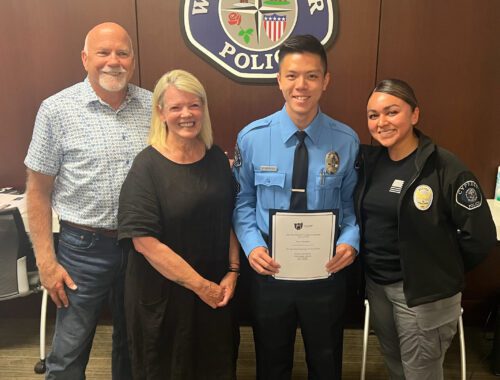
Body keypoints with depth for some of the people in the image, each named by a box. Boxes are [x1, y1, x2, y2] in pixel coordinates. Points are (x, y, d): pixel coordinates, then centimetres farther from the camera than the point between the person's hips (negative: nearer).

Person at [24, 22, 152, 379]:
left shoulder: (153, 106, 0)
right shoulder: (57, 109, -8)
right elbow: (39, 189, -4)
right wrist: (46, 261, -6)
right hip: (85, 246, -3)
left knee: (134, 344, 21)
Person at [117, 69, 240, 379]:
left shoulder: (217, 159, 0)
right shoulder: (147, 166, -15)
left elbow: (230, 221, 6)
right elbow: (144, 240, -20)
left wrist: (232, 272, -4)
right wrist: (200, 285, -16)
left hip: (216, 291, 5)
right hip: (163, 293, -4)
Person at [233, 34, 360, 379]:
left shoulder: (347, 141, -8)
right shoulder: (252, 137, -9)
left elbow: (351, 204, 2)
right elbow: (243, 201, -1)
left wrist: (351, 241, -17)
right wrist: (252, 245, -15)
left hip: (327, 269, 1)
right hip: (270, 267, 0)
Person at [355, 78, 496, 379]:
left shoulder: (445, 167, -18)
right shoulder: (369, 161, 0)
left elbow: (480, 237, -14)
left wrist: (442, 271, -2)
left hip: (424, 292, -5)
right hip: (376, 284, 6)